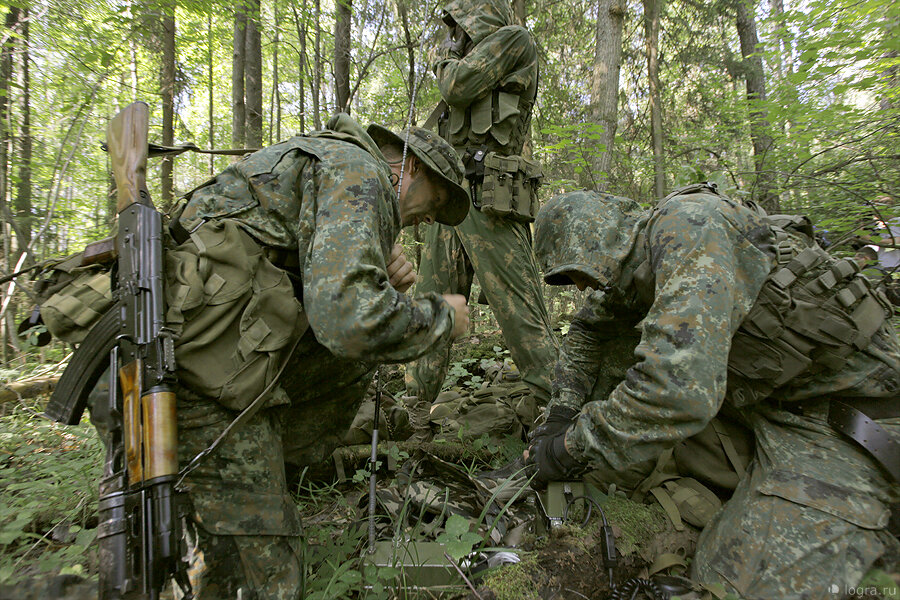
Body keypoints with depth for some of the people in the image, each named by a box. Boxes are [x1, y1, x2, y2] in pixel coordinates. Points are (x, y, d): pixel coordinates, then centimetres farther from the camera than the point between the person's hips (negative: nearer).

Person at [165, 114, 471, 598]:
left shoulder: (318, 168, 23)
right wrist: (442, 316, -6)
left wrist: (380, 280, 8)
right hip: (203, 383, -9)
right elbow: (351, 319, -23)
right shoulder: (360, 171, -8)